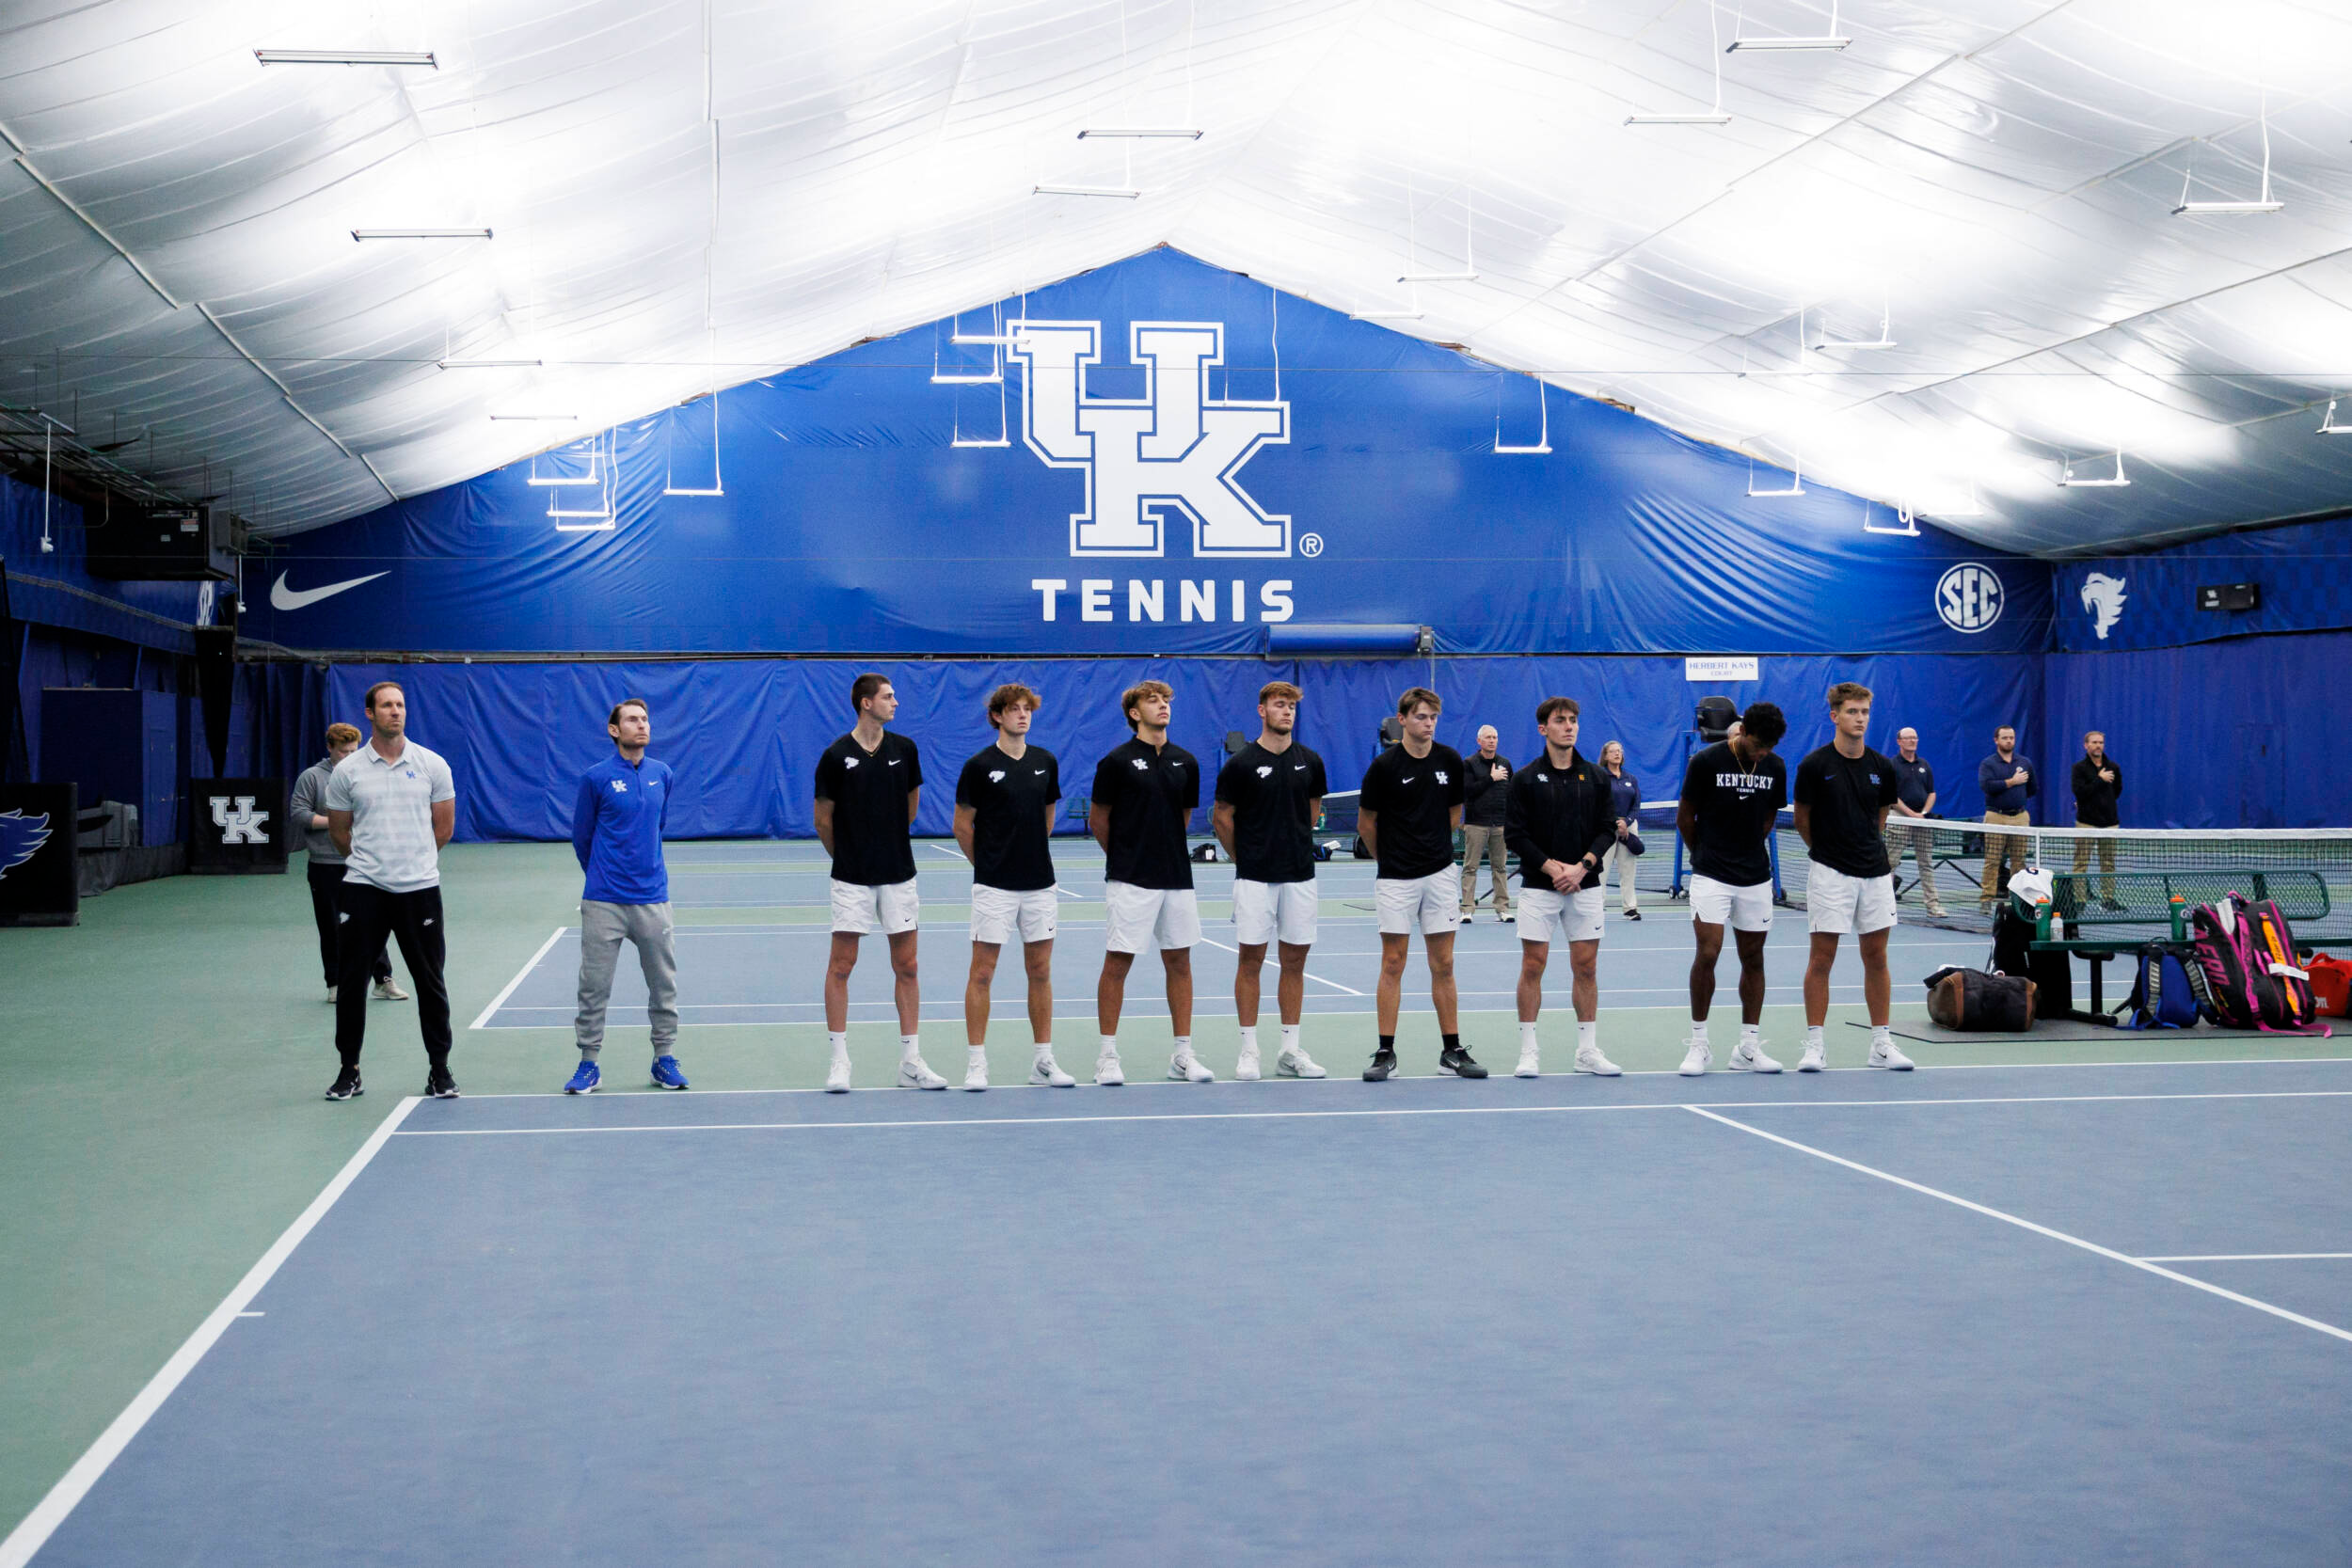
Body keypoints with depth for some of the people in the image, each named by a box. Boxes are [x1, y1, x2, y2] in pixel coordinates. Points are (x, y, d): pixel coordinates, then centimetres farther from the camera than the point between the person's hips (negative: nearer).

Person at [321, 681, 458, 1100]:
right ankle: (349, 1070, 13)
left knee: (430, 982, 3)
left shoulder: (432, 765, 3)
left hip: (420, 888, 0)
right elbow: (339, 831, 13)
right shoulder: (347, 771, 3)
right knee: (351, 980, 2)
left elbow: (443, 827, 9)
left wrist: (413, 858, 12)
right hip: (364, 890, 0)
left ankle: (439, 1070, 13)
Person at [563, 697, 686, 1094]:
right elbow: (581, 837, 6)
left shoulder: (663, 774, 7)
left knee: (663, 984, 7)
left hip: (652, 900, 3)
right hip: (604, 902, -3)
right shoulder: (596, 778, -4)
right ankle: (588, 1064, 11)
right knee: (594, 986, 1)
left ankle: (665, 1059, 18)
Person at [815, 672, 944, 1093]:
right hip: (852, 879, -3)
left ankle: (911, 1062, 11)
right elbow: (823, 820, 1)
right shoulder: (836, 756, -7)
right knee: (841, 966, -1)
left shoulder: (904, 750, 3)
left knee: (906, 967, 5)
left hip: (898, 874, 3)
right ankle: (839, 1062, 6)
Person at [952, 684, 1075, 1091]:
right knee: (982, 973, -2)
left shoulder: (1046, 762, 7)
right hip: (994, 887, -4)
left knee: (1040, 972, 8)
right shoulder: (980, 766, -6)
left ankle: (1043, 1061, 15)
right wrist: (988, 862, 8)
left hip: (1039, 884, 4)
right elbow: (962, 825, 0)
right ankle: (976, 1063, 4)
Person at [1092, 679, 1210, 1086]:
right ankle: (1107, 1056, 7)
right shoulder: (1118, 761, -5)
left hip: (1176, 879, 5)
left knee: (1179, 962, 7)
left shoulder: (1185, 762, 8)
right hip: (1130, 883, -5)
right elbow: (1098, 819, 3)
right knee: (1117, 962, -1)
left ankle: (1183, 1056, 14)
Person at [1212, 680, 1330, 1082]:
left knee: (1294, 961, 6)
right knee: (1251, 960, -1)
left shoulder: (1309, 762, 5)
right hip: (1254, 879, -3)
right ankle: (1249, 1052, 5)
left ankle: (1290, 1051, 13)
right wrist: (1245, 857, 8)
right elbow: (1221, 818, 3)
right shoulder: (1241, 764, -5)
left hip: (1300, 876, 3)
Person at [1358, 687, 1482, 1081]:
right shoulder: (1385, 765, -8)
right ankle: (1386, 1054, 3)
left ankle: (1452, 1052, 11)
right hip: (1396, 879, -3)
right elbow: (1365, 823, 2)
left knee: (1443, 966, 6)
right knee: (1393, 965, -1)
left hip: (1439, 874, 3)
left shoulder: (1450, 760, 3)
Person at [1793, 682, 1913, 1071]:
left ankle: (1881, 1044, 15)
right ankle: (1814, 1047, 3)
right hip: (1831, 875, -4)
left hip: (1875, 874, 4)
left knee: (1876, 958, 8)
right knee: (1821, 959, -2)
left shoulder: (1882, 768, 4)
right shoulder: (1814, 765, -7)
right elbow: (1802, 820, 4)